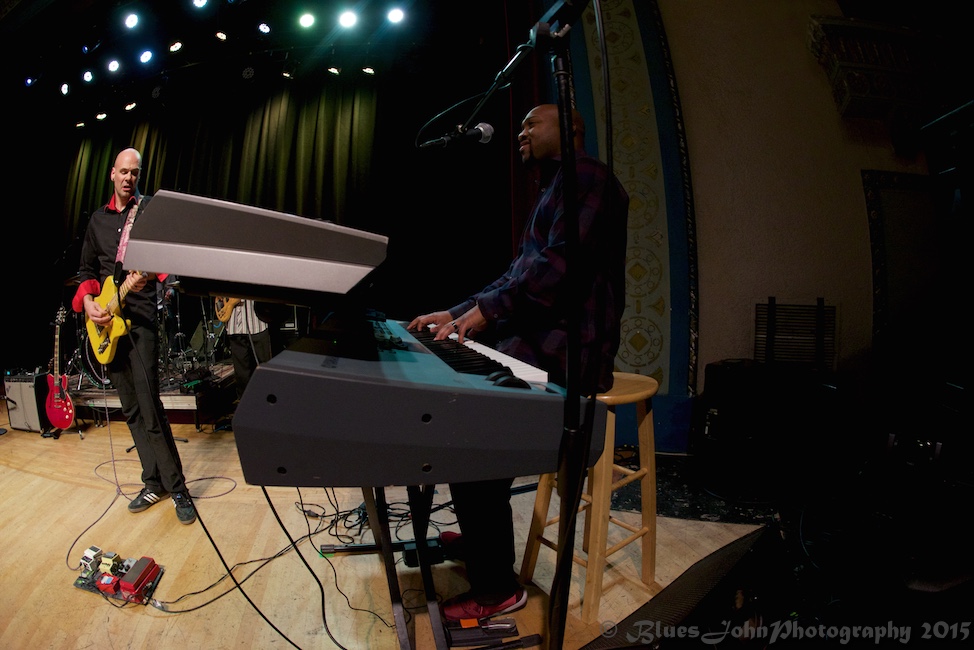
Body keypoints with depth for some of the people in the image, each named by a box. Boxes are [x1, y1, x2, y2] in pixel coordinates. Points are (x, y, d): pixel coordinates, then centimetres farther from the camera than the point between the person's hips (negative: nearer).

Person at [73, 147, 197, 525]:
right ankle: (154, 483, 19)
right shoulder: (98, 219, 17)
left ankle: (176, 487, -3)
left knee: (149, 407, -13)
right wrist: (88, 301, 1)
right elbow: (87, 269, 20)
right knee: (130, 409, 9)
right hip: (106, 322, 6)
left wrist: (148, 275, -28)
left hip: (140, 316, -6)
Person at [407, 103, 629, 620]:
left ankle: (497, 586, -8)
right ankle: (479, 536, 22)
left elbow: (561, 263, -22)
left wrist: (484, 311, -25)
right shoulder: (553, 189, 26)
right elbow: (518, 275, 22)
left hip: (569, 345, -10)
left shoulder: (585, 175, -5)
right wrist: (457, 313, 13)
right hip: (539, 336, 10)